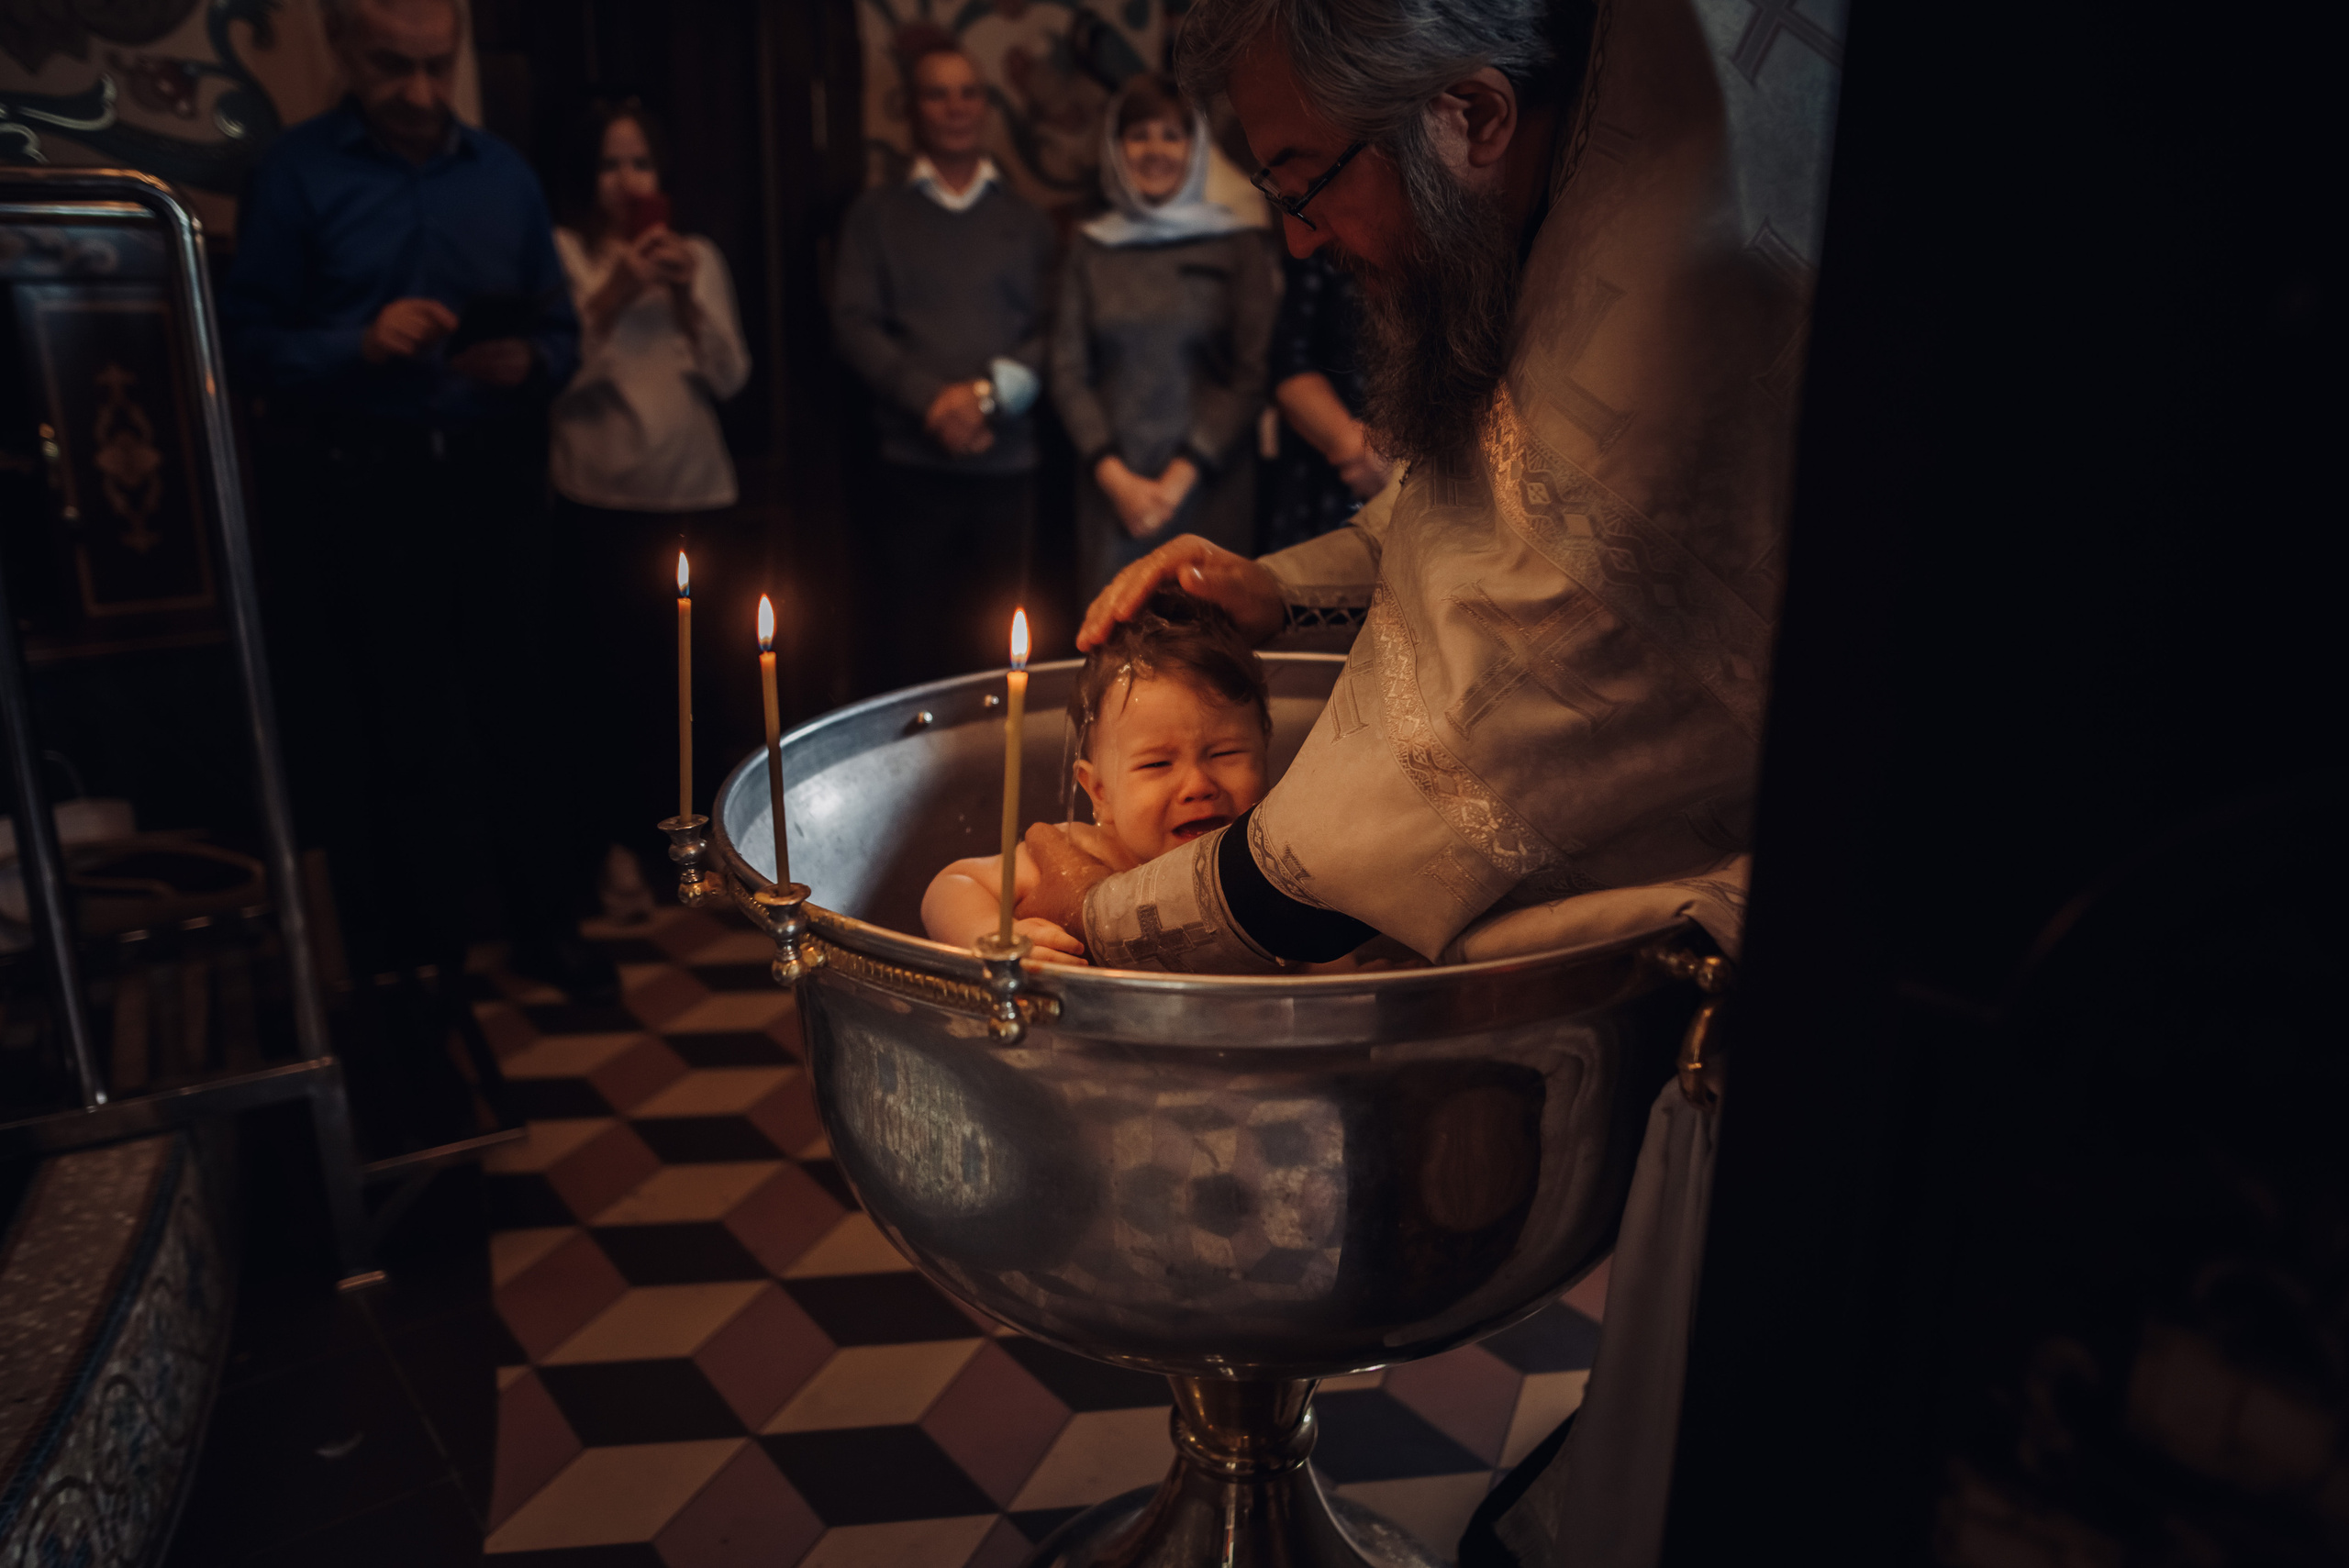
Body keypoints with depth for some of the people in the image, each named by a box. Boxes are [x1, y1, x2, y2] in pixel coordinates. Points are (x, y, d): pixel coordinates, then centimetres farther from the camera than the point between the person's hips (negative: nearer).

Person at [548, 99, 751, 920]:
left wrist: (686, 299, -10)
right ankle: (617, 845, 10)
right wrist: (613, 294, -17)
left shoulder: (696, 257, 12)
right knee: (614, 674, -5)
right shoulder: (561, 253, 2)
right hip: (600, 499, -3)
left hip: (692, 494, 3)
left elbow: (729, 377, 3)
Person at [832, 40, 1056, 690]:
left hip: (1008, 465, 2)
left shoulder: (1026, 220, 17)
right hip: (911, 464, -1)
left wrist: (989, 392, -11)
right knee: (905, 648, -2)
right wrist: (932, 400, -13)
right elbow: (854, 324, 1)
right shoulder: (878, 214, 12)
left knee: (996, 649, 2)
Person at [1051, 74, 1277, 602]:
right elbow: (1068, 374, 7)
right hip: (1112, 490, 2)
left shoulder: (1236, 245, 5)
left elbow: (1252, 375, 0)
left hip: (1209, 486, -1)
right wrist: (1115, 477, -6)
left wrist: (1179, 478, -8)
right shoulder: (1092, 247, 10)